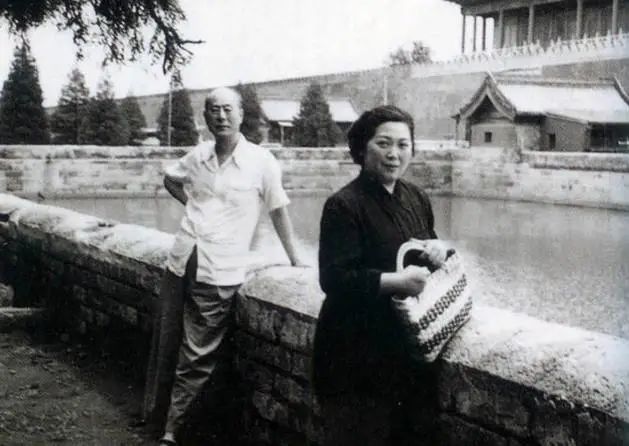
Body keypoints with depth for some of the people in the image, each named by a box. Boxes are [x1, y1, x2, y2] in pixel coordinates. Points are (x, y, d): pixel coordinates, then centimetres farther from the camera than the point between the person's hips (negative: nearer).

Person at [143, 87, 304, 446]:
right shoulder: (198, 156, 6)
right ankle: (154, 416, 30)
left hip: (219, 275, -5)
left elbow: (279, 211, 1)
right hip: (180, 264, 5)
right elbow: (170, 179, 26)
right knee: (165, 346, 13)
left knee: (197, 359, 1)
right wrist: (194, 204, 11)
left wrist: (296, 262, 4)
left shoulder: (261, 162, -8)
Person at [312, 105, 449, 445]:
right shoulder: (344, 205, -16)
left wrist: (439, 251, -4)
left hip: (401, 347, 7)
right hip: (355, 354, -7)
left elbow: (427, 251, 19)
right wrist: (397, 281, -28)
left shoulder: (417, 198, 7)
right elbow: (334, 279, -22)